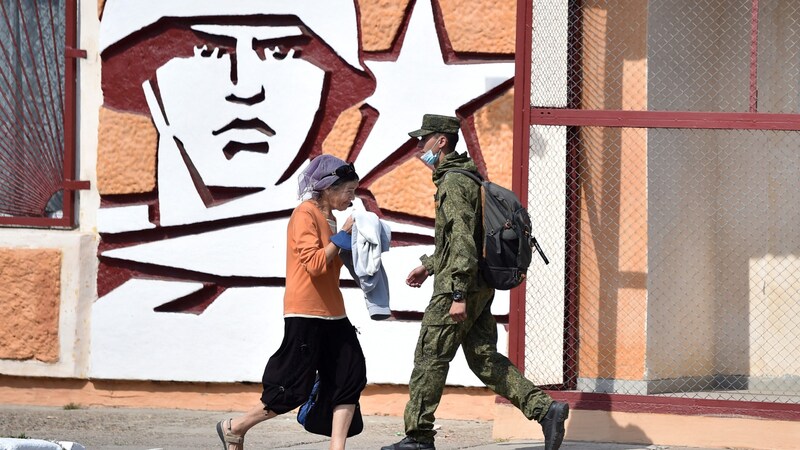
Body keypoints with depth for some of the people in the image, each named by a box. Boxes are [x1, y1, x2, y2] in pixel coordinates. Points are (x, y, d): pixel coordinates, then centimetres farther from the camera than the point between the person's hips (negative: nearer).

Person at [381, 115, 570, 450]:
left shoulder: (453, 183, -16)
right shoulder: (465, 176, 16)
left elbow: (463, 241, -23)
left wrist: (458, 295, -25)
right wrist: (428, 266, 30)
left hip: (456, 288, -10)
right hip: (481, 288, 10)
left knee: (430, 358, -1)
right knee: (484, 359, 9)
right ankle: (545, 408, 2)